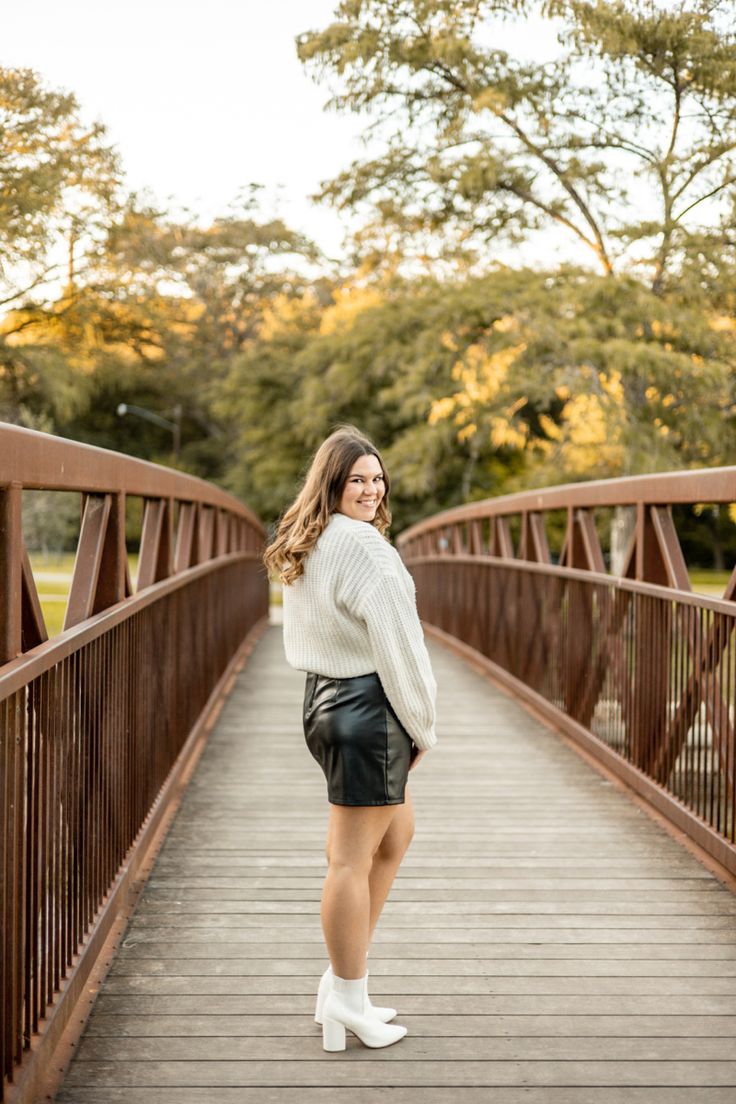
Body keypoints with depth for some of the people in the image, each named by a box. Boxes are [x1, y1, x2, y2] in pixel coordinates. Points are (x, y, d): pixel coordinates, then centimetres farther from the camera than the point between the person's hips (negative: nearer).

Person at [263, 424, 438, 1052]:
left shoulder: (303, 547, 13)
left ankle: (343, 981, 25)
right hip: (367, 707, -10)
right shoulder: (364, 547, -17)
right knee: (353, 859, -2)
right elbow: (396, 644, -17)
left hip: (324, 698, 10)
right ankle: (348, 1005, 8)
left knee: (396, 834, 22)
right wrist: (423, 726, -4)